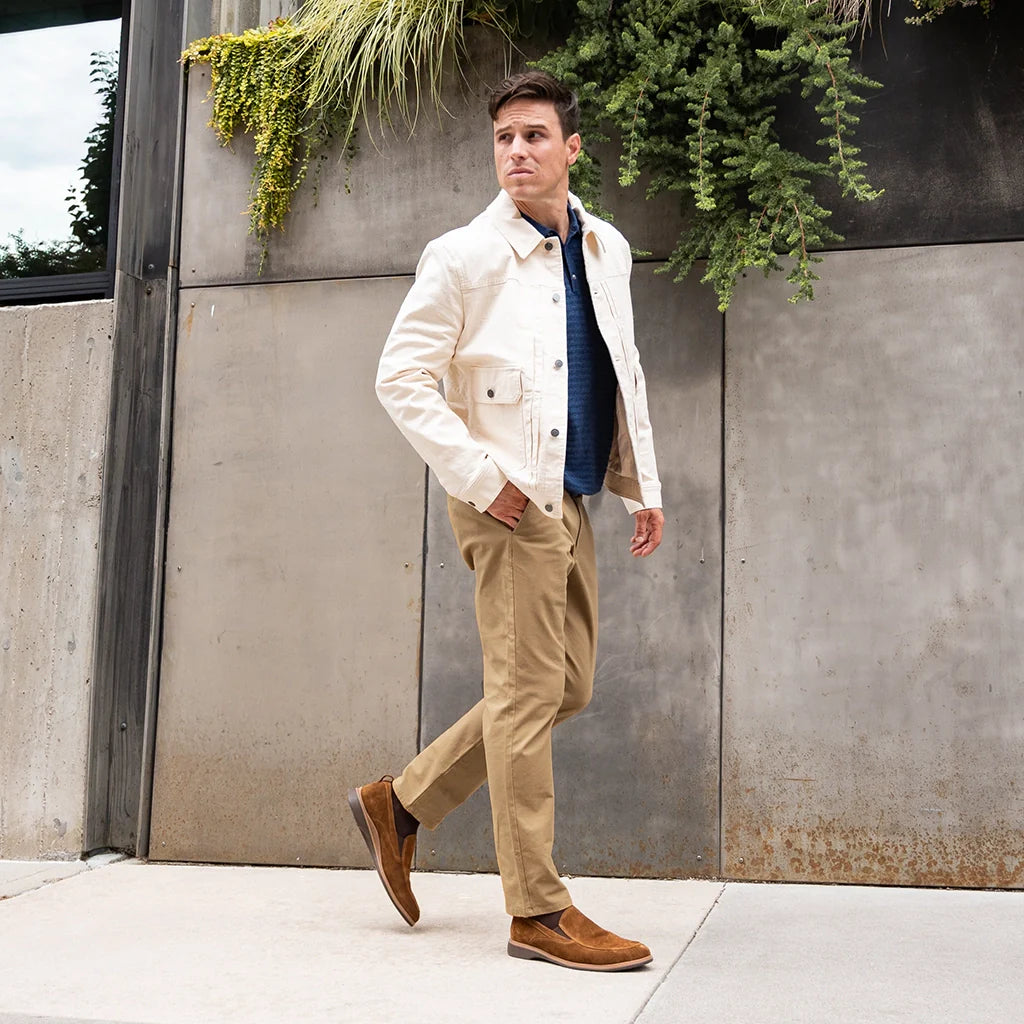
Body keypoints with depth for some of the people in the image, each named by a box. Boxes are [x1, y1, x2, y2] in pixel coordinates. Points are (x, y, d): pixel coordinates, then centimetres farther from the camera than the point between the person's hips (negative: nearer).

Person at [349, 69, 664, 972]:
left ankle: (402, 804, 24)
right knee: (528, 693, -4)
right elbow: (401, 377, -10)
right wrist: (481, 479, -16)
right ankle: (538, 911, 6)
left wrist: (644, 483, 14)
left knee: (567, 687, 13)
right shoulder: (463, 256, -7)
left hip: (570, 499, 8)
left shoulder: (606, 250, 12)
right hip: (510, 500, -8)